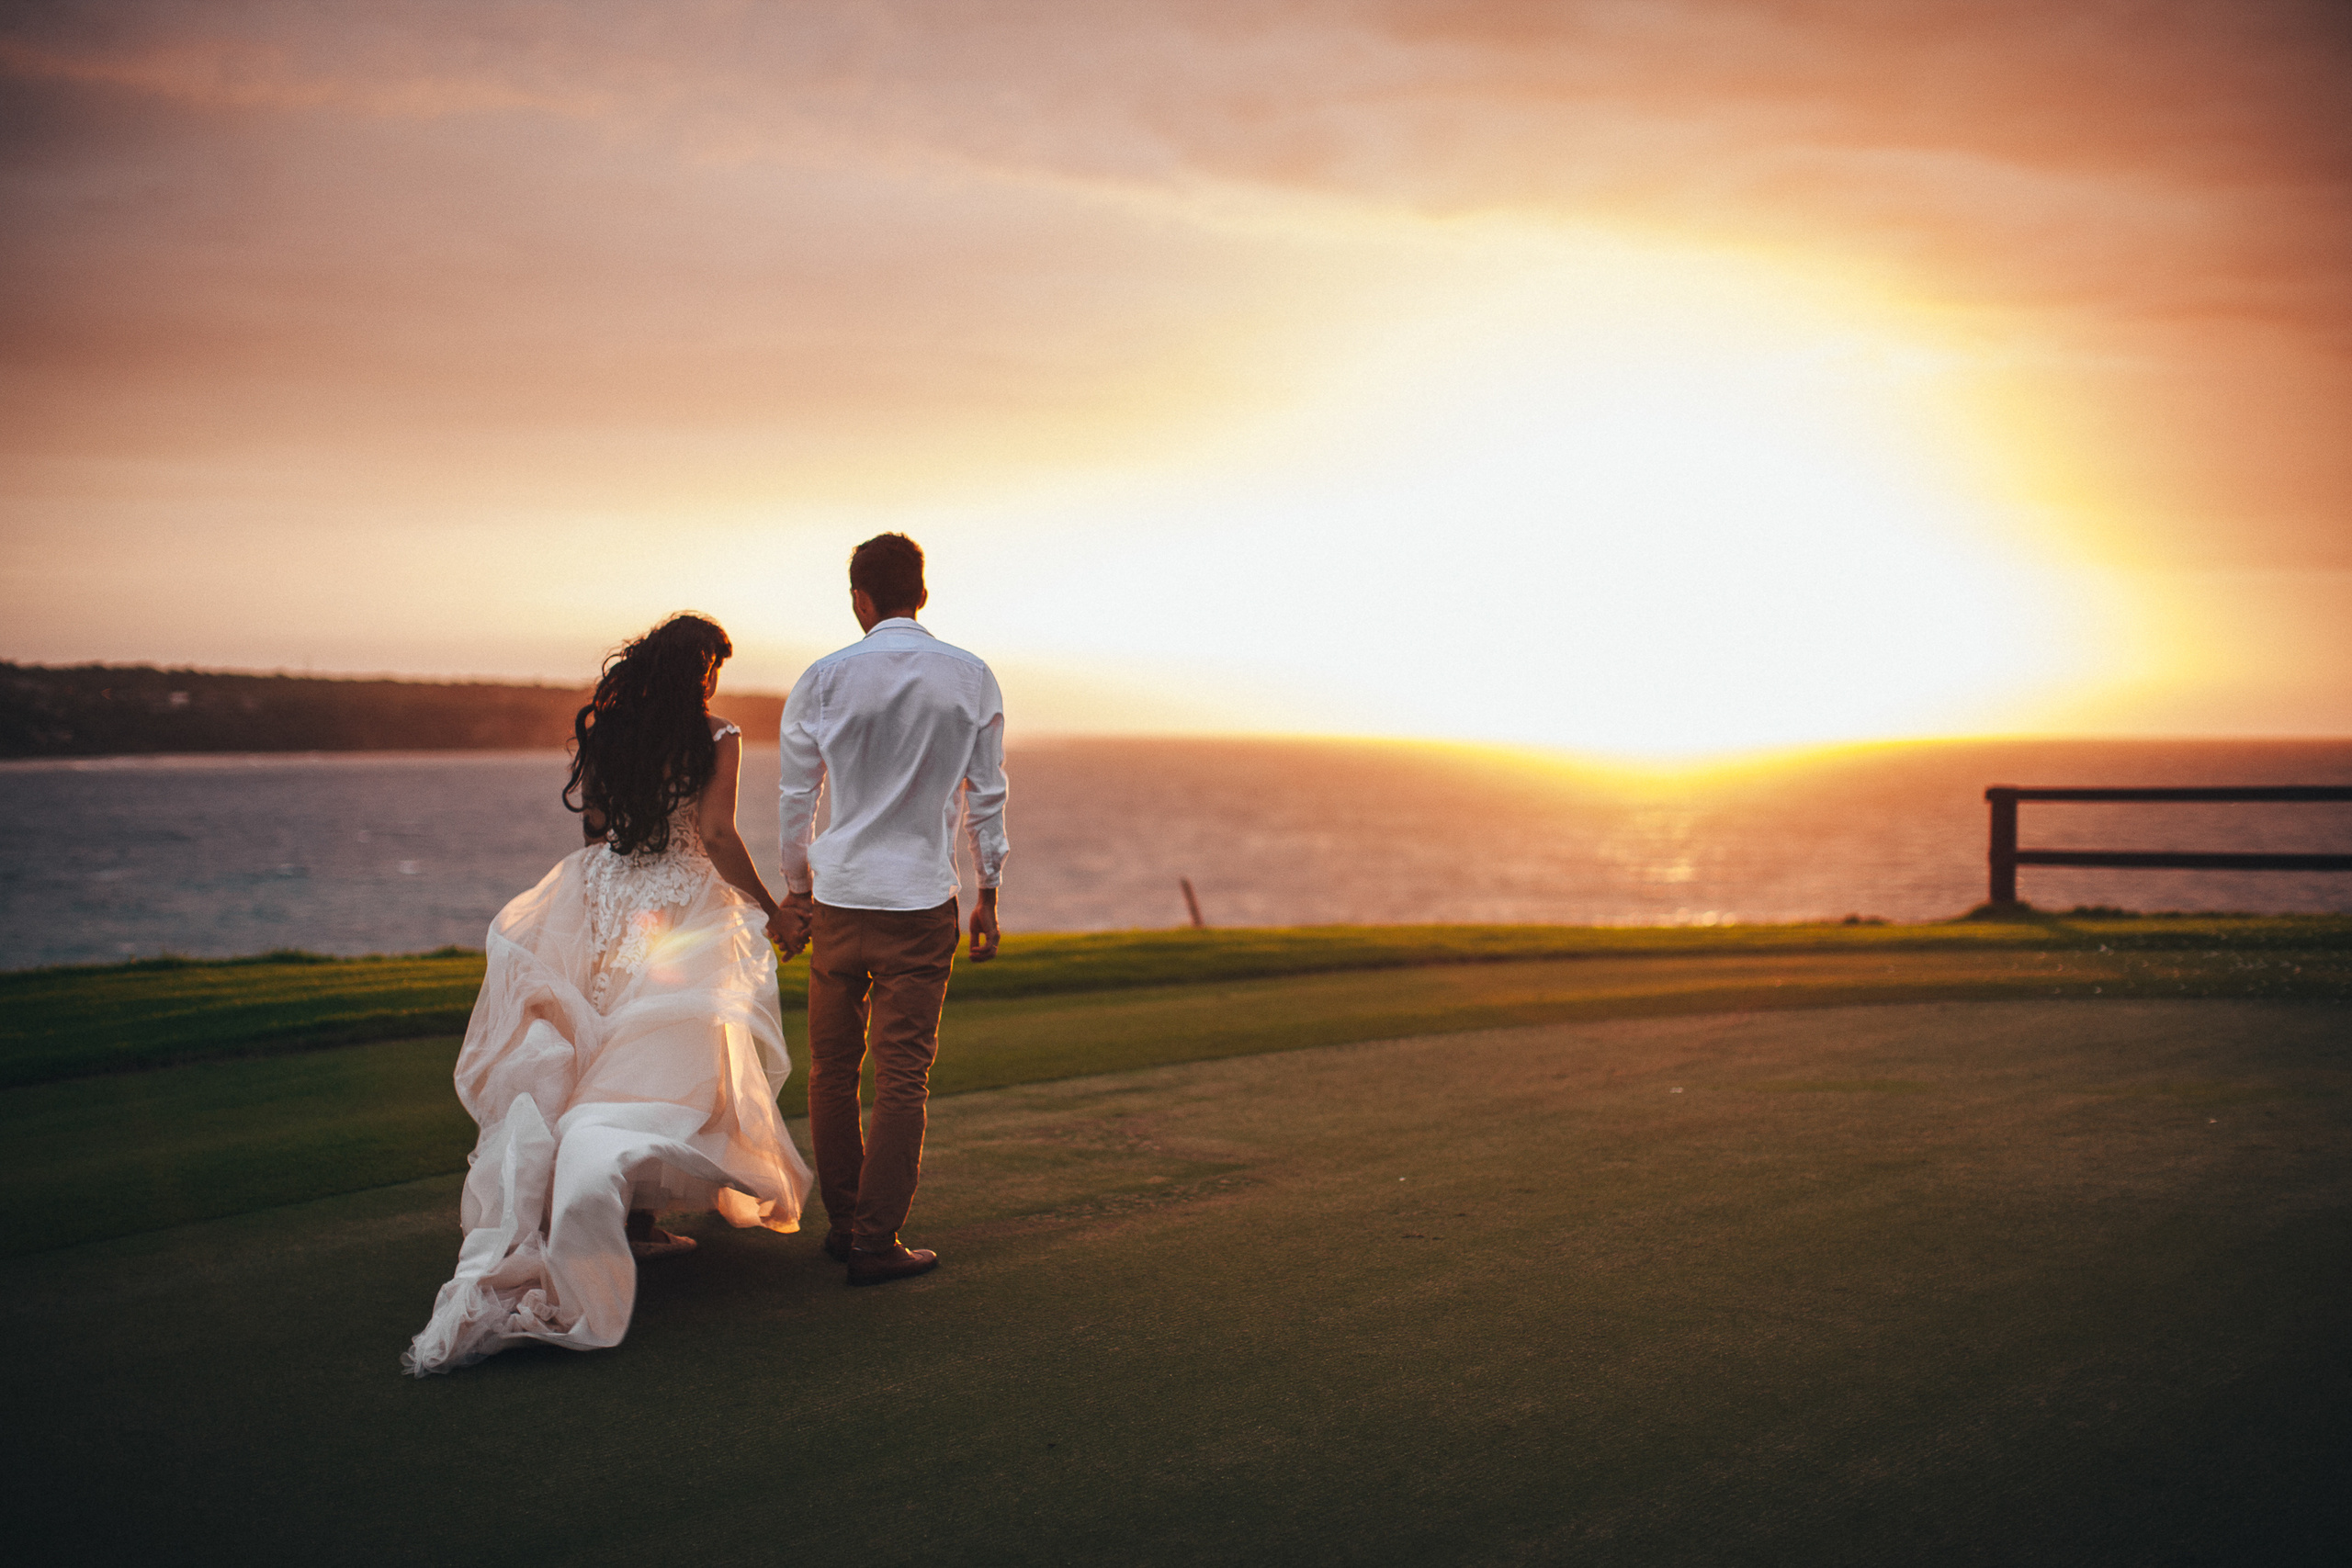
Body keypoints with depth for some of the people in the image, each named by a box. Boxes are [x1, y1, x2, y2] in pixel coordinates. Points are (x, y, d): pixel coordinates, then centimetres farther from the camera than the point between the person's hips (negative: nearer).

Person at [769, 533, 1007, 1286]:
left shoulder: (824, 679, -2)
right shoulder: (971, 679, 0)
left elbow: (795, 798, 4)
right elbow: (987, 797, 4)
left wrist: (796, 893, 16)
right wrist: (988, 896, 13)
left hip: (839, 895, 1)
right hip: (923, 900, 0)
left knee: (832, 1068, 13)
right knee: (903, 1075, 2)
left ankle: (843, 1223, 21)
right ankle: (876, 1243, 2)